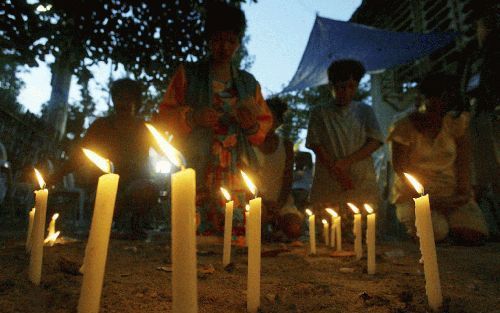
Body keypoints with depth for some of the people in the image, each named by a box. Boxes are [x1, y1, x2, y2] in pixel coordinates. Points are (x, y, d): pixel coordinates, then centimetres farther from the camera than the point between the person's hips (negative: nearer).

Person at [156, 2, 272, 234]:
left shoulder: (249, 83, 18)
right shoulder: (187, 74, 10)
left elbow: (266, 122, 18)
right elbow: (165, 116, 7)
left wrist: (253, 126, -5)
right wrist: (193, 117, -12)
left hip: (237, 176, 3)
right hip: (197, 172, -2)